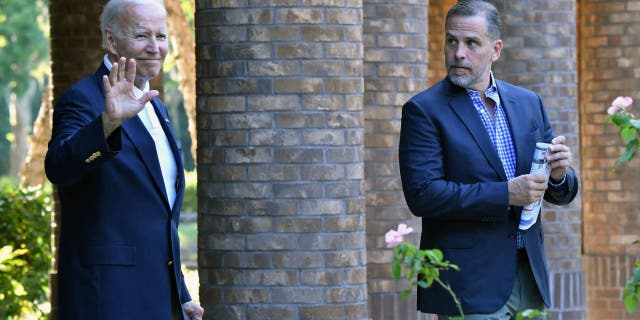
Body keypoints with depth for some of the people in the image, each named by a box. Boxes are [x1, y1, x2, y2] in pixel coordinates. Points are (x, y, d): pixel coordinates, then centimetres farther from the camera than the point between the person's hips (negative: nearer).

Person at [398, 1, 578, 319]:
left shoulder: (528, 103, 11)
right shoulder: (424, 110, -5)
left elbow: (561, 194, 15)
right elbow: (422, 194, -16)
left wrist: (559, 175, -9)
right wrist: (505, 194, -20)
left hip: (528, 278, 5)